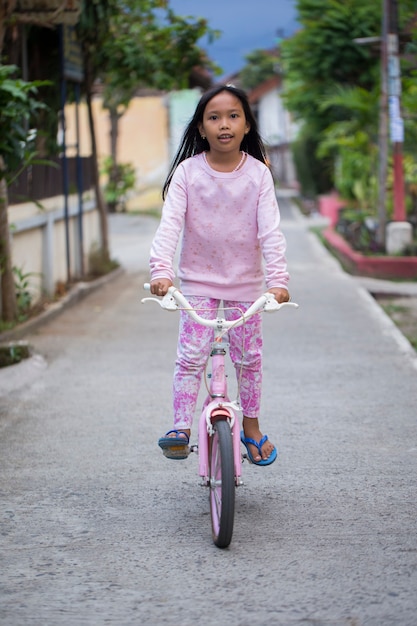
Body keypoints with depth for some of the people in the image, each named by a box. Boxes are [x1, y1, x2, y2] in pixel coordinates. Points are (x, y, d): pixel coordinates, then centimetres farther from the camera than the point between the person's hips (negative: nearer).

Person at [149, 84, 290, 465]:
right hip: (198, 280, -1)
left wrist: (278, 279, -26)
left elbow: (270, 231, -13)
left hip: (246, 281, 1)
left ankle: (251, 427, 25)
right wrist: (161, 271, -32)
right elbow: (170, 224, -17)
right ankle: (181, 427, -2)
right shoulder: (188, 172, -9)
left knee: (249, 357, 9)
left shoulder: (258, 174, -8)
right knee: (191, 356, -9)